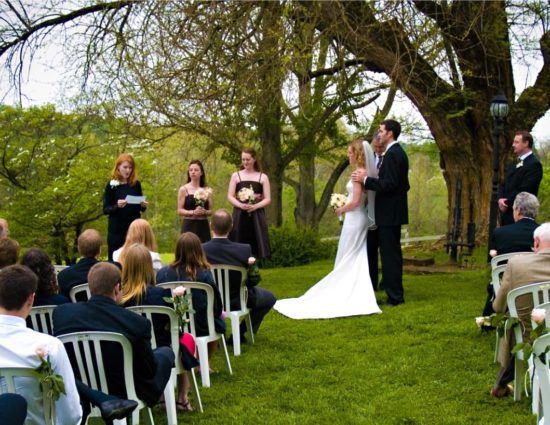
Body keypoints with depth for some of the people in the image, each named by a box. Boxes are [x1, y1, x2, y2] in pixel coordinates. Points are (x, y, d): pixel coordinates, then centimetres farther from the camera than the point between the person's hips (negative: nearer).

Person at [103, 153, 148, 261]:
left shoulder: (136, 184, 6)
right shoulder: (111, 185, -3)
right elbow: (105, 209, -4)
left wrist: (143, 205, -8)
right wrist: (117, 206, -22)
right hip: (116, 230, -2)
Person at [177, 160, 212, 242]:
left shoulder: (207, 190, 10)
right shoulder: (184, 189, 2)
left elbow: (210, 211, 13)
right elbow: (180, 210, -1)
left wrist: (205, 212, -9)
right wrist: (193, 212, -17)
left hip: (203, 226, 3)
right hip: (189, 226, -3)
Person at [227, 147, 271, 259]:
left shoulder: (262, 177, 8)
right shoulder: (236, 175, 9)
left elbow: (268, 199, 3)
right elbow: (230, 197, 3)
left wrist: (255, 206, -15)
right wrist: (241, 205, -16)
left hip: (256, 215, 0)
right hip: (240, 215, 0)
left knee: (255, 248, -3)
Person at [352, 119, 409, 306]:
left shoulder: (392, 154, -17)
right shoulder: (399, 152, 15)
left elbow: (389, 184, -24)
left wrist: (366, 179, -17)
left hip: (389, 213, -11)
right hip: (395, 211, 11)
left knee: (389, 254, -7)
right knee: (393, 253, 16)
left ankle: (394, 297, -3)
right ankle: (396, 294, 23)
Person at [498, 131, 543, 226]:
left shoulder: (534, 164, -11)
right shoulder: (513, 164, 19)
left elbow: (524, 189, -18)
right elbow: (504, 185, 17)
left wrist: (507, 203, -12)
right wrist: (501, 199, -4)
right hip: (506, 212, 8)